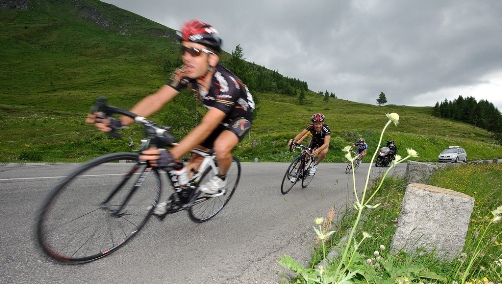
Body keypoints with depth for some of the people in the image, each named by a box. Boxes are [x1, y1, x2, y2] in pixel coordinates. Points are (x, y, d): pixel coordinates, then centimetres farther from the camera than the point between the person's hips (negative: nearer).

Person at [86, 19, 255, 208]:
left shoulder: (226, 84, -40)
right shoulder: (185, 74, -22)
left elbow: (205, 127, -48)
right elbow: (157, 99, -25)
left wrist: (172, 155, -59)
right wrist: (119, 122, -38)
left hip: (240, 116, -5)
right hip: (217, 114, 5)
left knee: (221, 147, -32)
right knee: (196, 158, -1)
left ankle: (220, 180, -1)